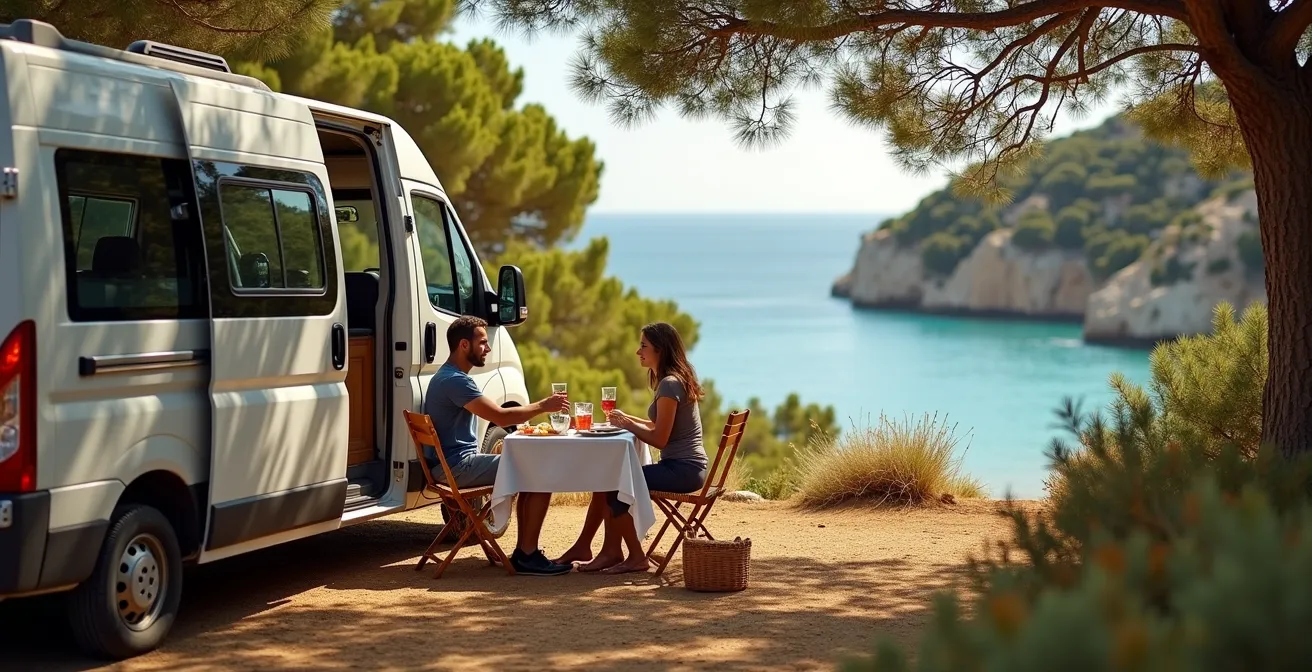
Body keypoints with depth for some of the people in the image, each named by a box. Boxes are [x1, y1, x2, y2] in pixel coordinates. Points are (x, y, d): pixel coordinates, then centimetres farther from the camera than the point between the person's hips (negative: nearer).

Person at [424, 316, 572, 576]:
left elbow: (494, 414, 19)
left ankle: (523, 551, 14)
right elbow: (500, 417, -24)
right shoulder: (455, 381, -18)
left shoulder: (448, 377, 18)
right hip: (456, 466, -11)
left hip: (455, 462, 11)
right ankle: (527, 556, -9)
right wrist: (543, 406, -12)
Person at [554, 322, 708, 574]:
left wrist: (627, 424, -7)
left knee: (615, 486, -15)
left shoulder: (670, 384, -17)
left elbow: (659, 439, -20)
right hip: (682, 466, 10)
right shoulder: (673, 379, 15)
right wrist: (628, 419, 8)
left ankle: (636, 557, -3)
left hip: (683, 469, -10)